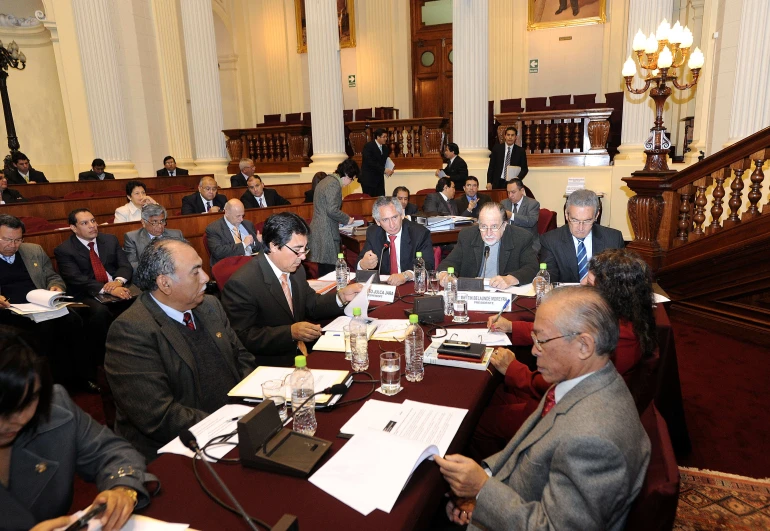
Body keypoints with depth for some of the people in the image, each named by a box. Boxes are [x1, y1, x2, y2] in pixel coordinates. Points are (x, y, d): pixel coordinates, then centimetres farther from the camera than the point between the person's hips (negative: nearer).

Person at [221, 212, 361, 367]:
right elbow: (244, 338, -21)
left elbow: (311, 306, 14)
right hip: (271, 366, -8)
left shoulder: (296, 270, 3)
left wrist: (341, 296, -3)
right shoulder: (241, 284, -20)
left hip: (302, 353, 8)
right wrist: (290, 332, -30)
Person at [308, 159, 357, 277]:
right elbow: (332, 210, -21)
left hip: (318, 230, 10)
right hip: (327, 233, -10)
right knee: (330, 270, -6)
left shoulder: (325, 181, 18)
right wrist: (347, 219, -6)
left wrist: (342, 219, 19)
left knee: (323, 274, 13)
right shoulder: (334, 184, -12)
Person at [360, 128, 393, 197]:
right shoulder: (368, 146, -9)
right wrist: (384, 170, -22)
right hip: (368, 180, -6)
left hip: (379, 180, 6)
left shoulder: (385, 148, 12)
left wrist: (389, 170, -5)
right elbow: (370, 163, -19)